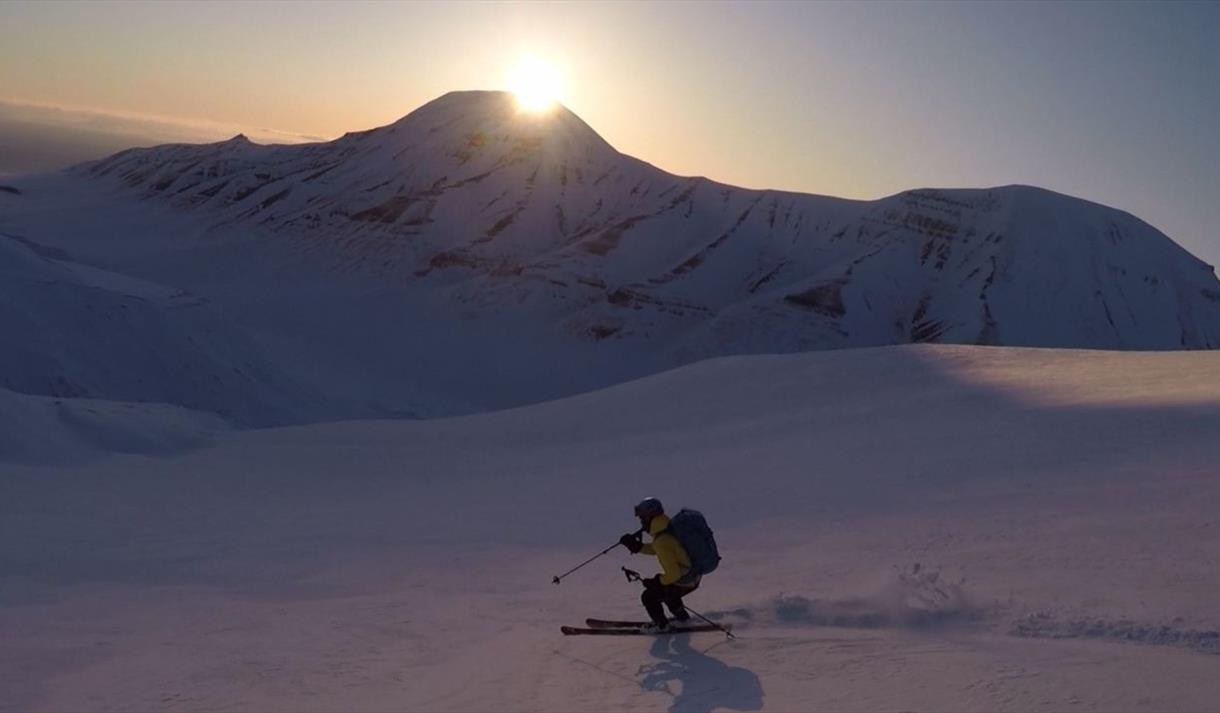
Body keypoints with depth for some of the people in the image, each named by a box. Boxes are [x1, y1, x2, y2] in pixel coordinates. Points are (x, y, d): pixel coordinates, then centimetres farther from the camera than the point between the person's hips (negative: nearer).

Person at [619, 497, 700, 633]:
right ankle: (682, 616, 42)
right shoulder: (669, 527, -1)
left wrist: (656, 582, -12)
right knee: (663, 588, 32)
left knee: (648, 597, 5)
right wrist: (637, 546, 4)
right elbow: (655, 549, 17)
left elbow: (673, 574, -28)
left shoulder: (662, 542, -30)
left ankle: (661, 624, 26)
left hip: (683, 583, -9)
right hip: (694, 577, 9)